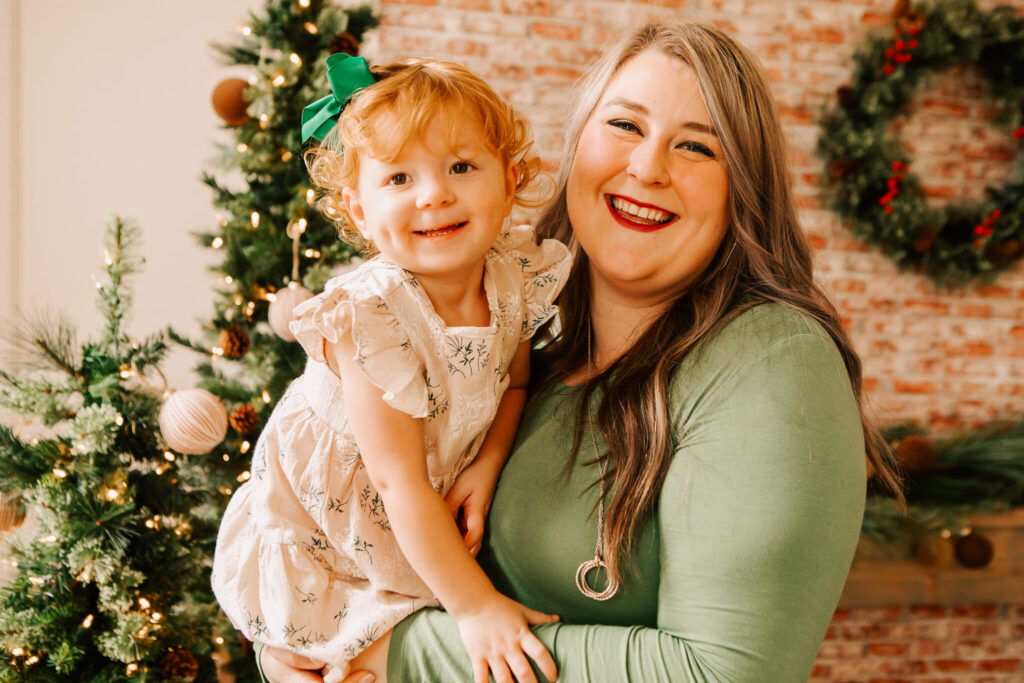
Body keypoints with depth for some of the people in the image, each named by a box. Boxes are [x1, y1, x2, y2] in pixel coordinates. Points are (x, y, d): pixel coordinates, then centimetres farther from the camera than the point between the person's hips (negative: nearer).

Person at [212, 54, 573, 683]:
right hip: (318, 530, -5)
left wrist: (486, 467, -12)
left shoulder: (520, 274, -14)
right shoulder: (370, 319, -31)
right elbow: (400, 485, -27)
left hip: (433, 519, 5)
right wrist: (475, 607, -25)